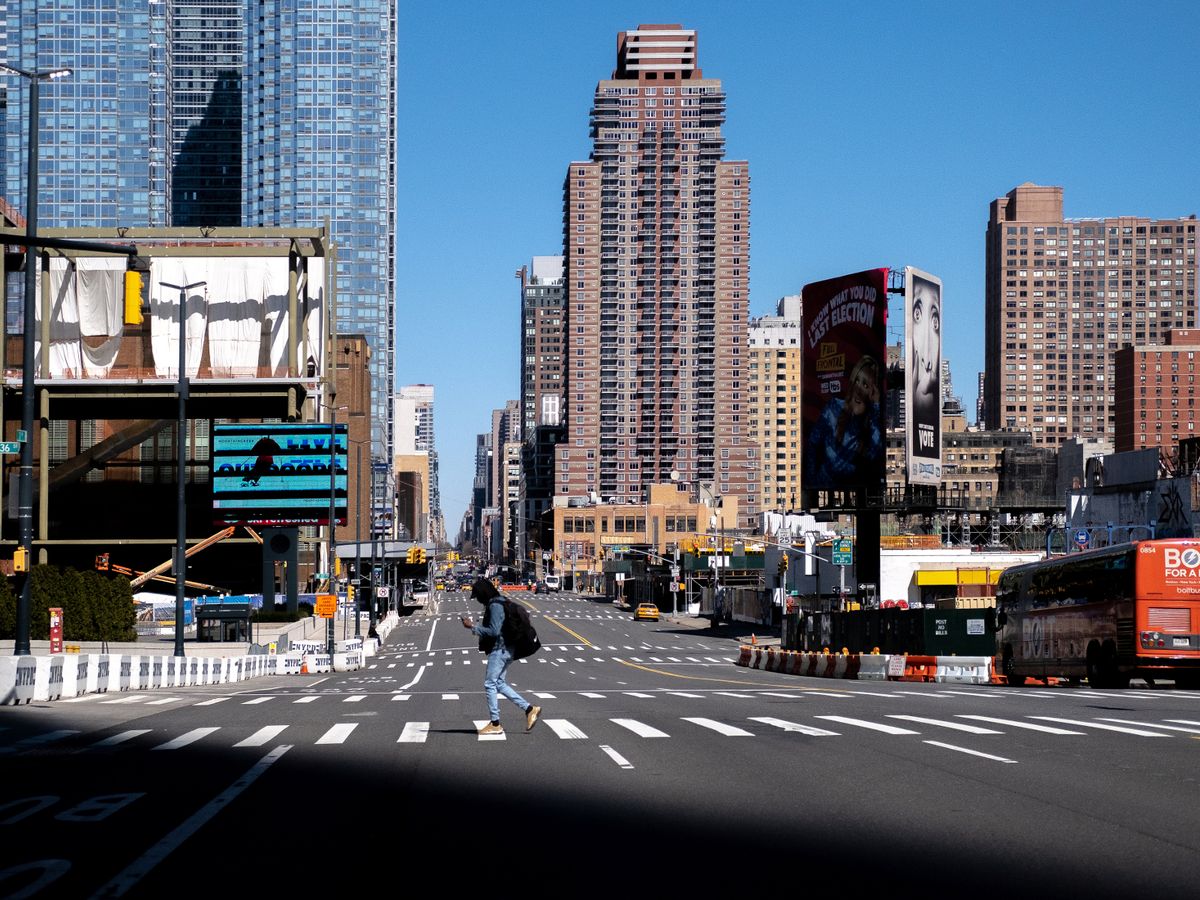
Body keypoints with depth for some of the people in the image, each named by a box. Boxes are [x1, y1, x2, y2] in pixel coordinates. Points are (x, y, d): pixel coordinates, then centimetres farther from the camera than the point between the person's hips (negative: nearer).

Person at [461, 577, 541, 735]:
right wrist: (476, 624, 18)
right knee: (499, 683, 15)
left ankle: (495, 724, -1)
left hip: (499, 649, -10)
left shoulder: (495, 606, -16)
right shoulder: (498, 603, 16)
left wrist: (473, 627, -16)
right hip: (505, 650, 10)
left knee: (490, 684, -4)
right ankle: (529, 709, 12)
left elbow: (494, 631, -22)